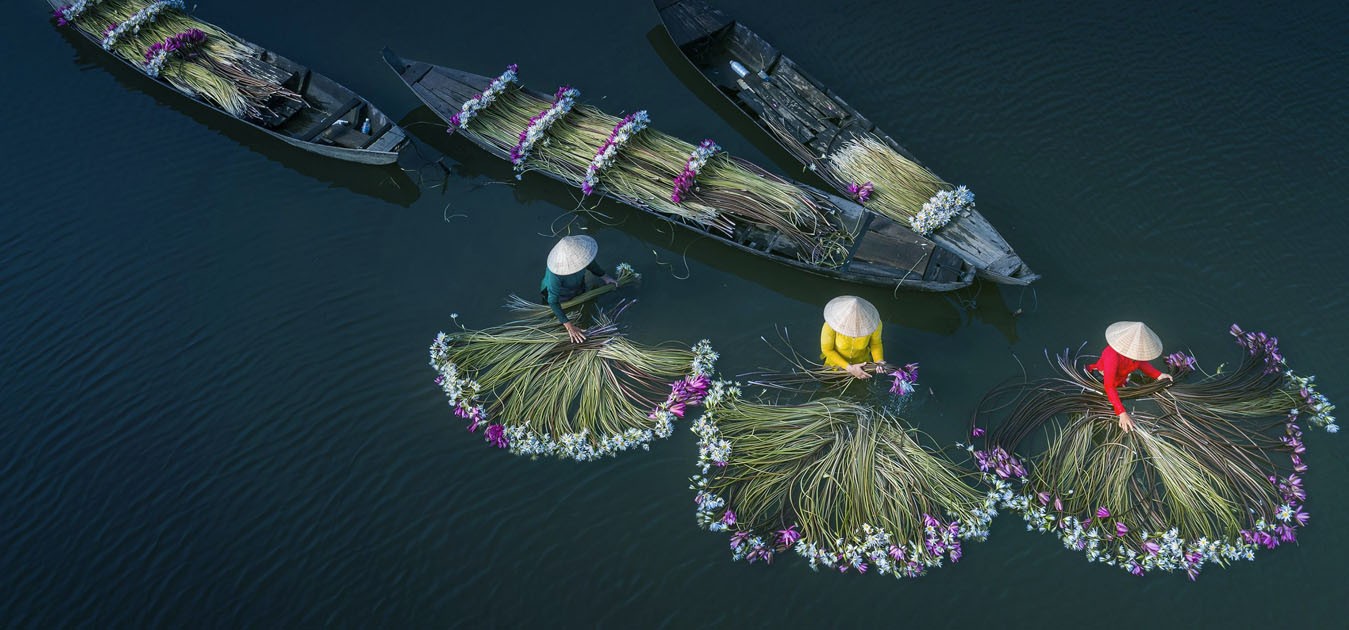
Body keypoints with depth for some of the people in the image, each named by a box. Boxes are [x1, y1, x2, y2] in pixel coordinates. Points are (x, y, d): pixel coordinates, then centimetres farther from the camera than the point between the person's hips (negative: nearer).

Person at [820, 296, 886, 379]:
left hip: (862, 362, 1)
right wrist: (849, 368, -28)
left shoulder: (872, 322, -34)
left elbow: (875, 343, -12)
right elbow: (827, 349, -22)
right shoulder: (831, 324, -39)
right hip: (837, 359, -1)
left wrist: (879, 361, -29)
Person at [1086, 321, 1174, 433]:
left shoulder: (1137, 348, -27)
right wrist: (1122, 413, -51)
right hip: (1101, 380, -5)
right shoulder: (1112, 355, -44)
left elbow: (1141, 362, -2)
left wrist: (1158, 375, -16)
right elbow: (1109, 386, -44)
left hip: (1120, 380, 5)